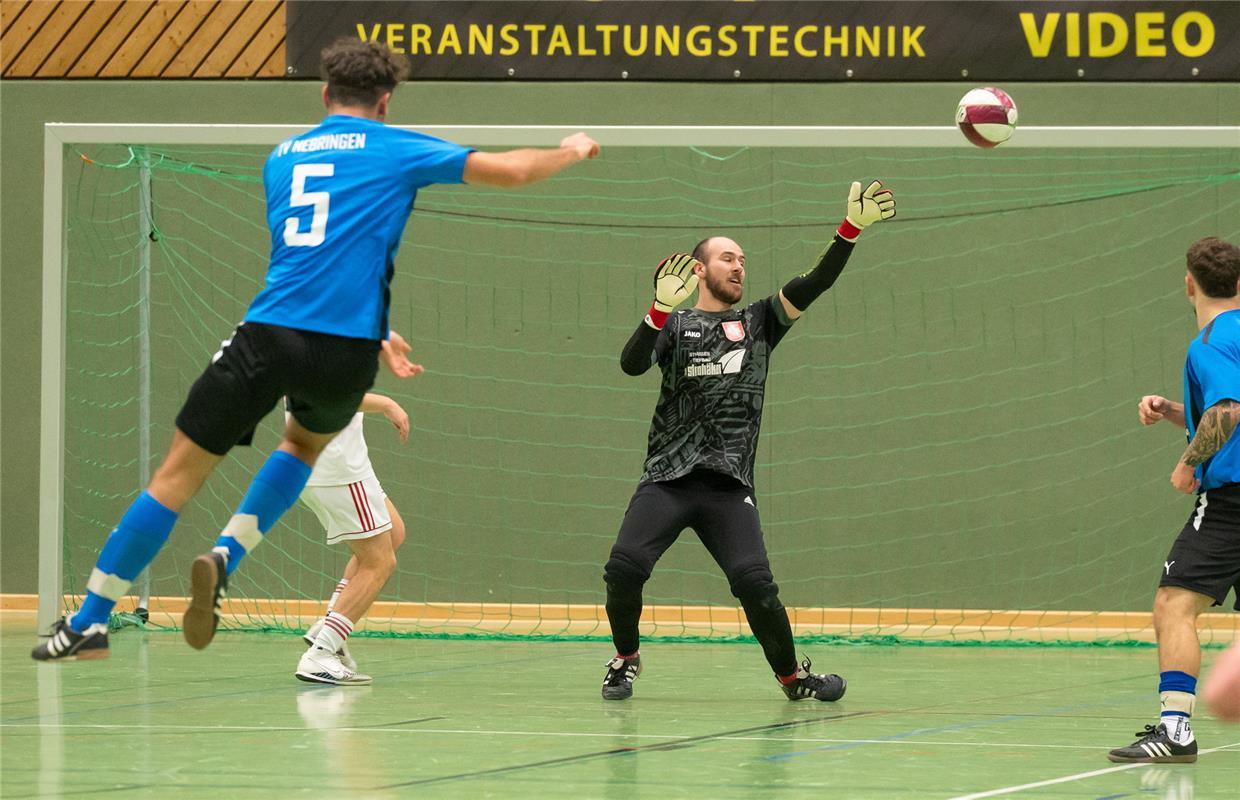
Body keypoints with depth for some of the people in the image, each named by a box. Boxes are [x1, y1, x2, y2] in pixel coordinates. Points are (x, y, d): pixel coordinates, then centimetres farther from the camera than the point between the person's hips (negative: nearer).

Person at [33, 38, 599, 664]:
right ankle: (226, 556, 9)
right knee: (305, 442, 30)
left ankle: (89, 621, 2)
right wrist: (570, 152, 30)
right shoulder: (394, 150, 8)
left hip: (268, 332, 1)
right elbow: (511, 170, 10)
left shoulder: (282, 158, 21)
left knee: (178, 475, 7)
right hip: (346, 347, -1)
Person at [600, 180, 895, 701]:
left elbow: (815, 284, 5)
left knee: (754, 582, -16)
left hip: (729, 486, 1)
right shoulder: (673, 325, 10)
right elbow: (632, 364, -9)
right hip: (667, 480, -1)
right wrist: (661, 310, -25)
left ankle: (791, 674, 5)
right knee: (624, 567, -18)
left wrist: (853, 227, -8)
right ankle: (626, 659, 9)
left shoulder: (759, 323, 16)